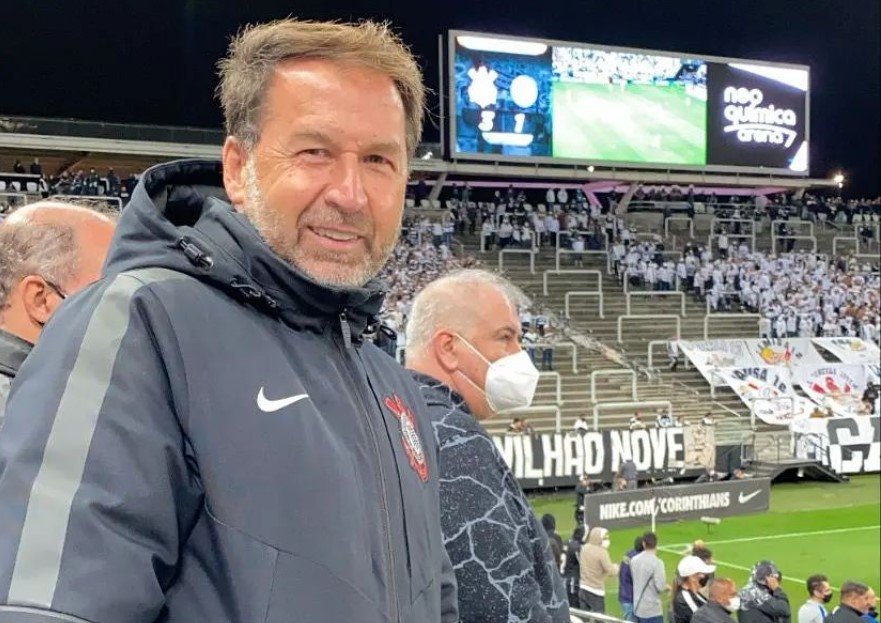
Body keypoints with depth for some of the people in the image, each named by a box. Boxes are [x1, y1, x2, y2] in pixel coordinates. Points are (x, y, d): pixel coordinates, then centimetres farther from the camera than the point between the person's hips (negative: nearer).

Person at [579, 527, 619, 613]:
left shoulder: (585, 548, 3)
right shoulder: (602, 552, -17)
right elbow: (611, 571, -18)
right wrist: (615, 567, 2)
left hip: (583, 588, 7)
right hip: (596, 591, -7)